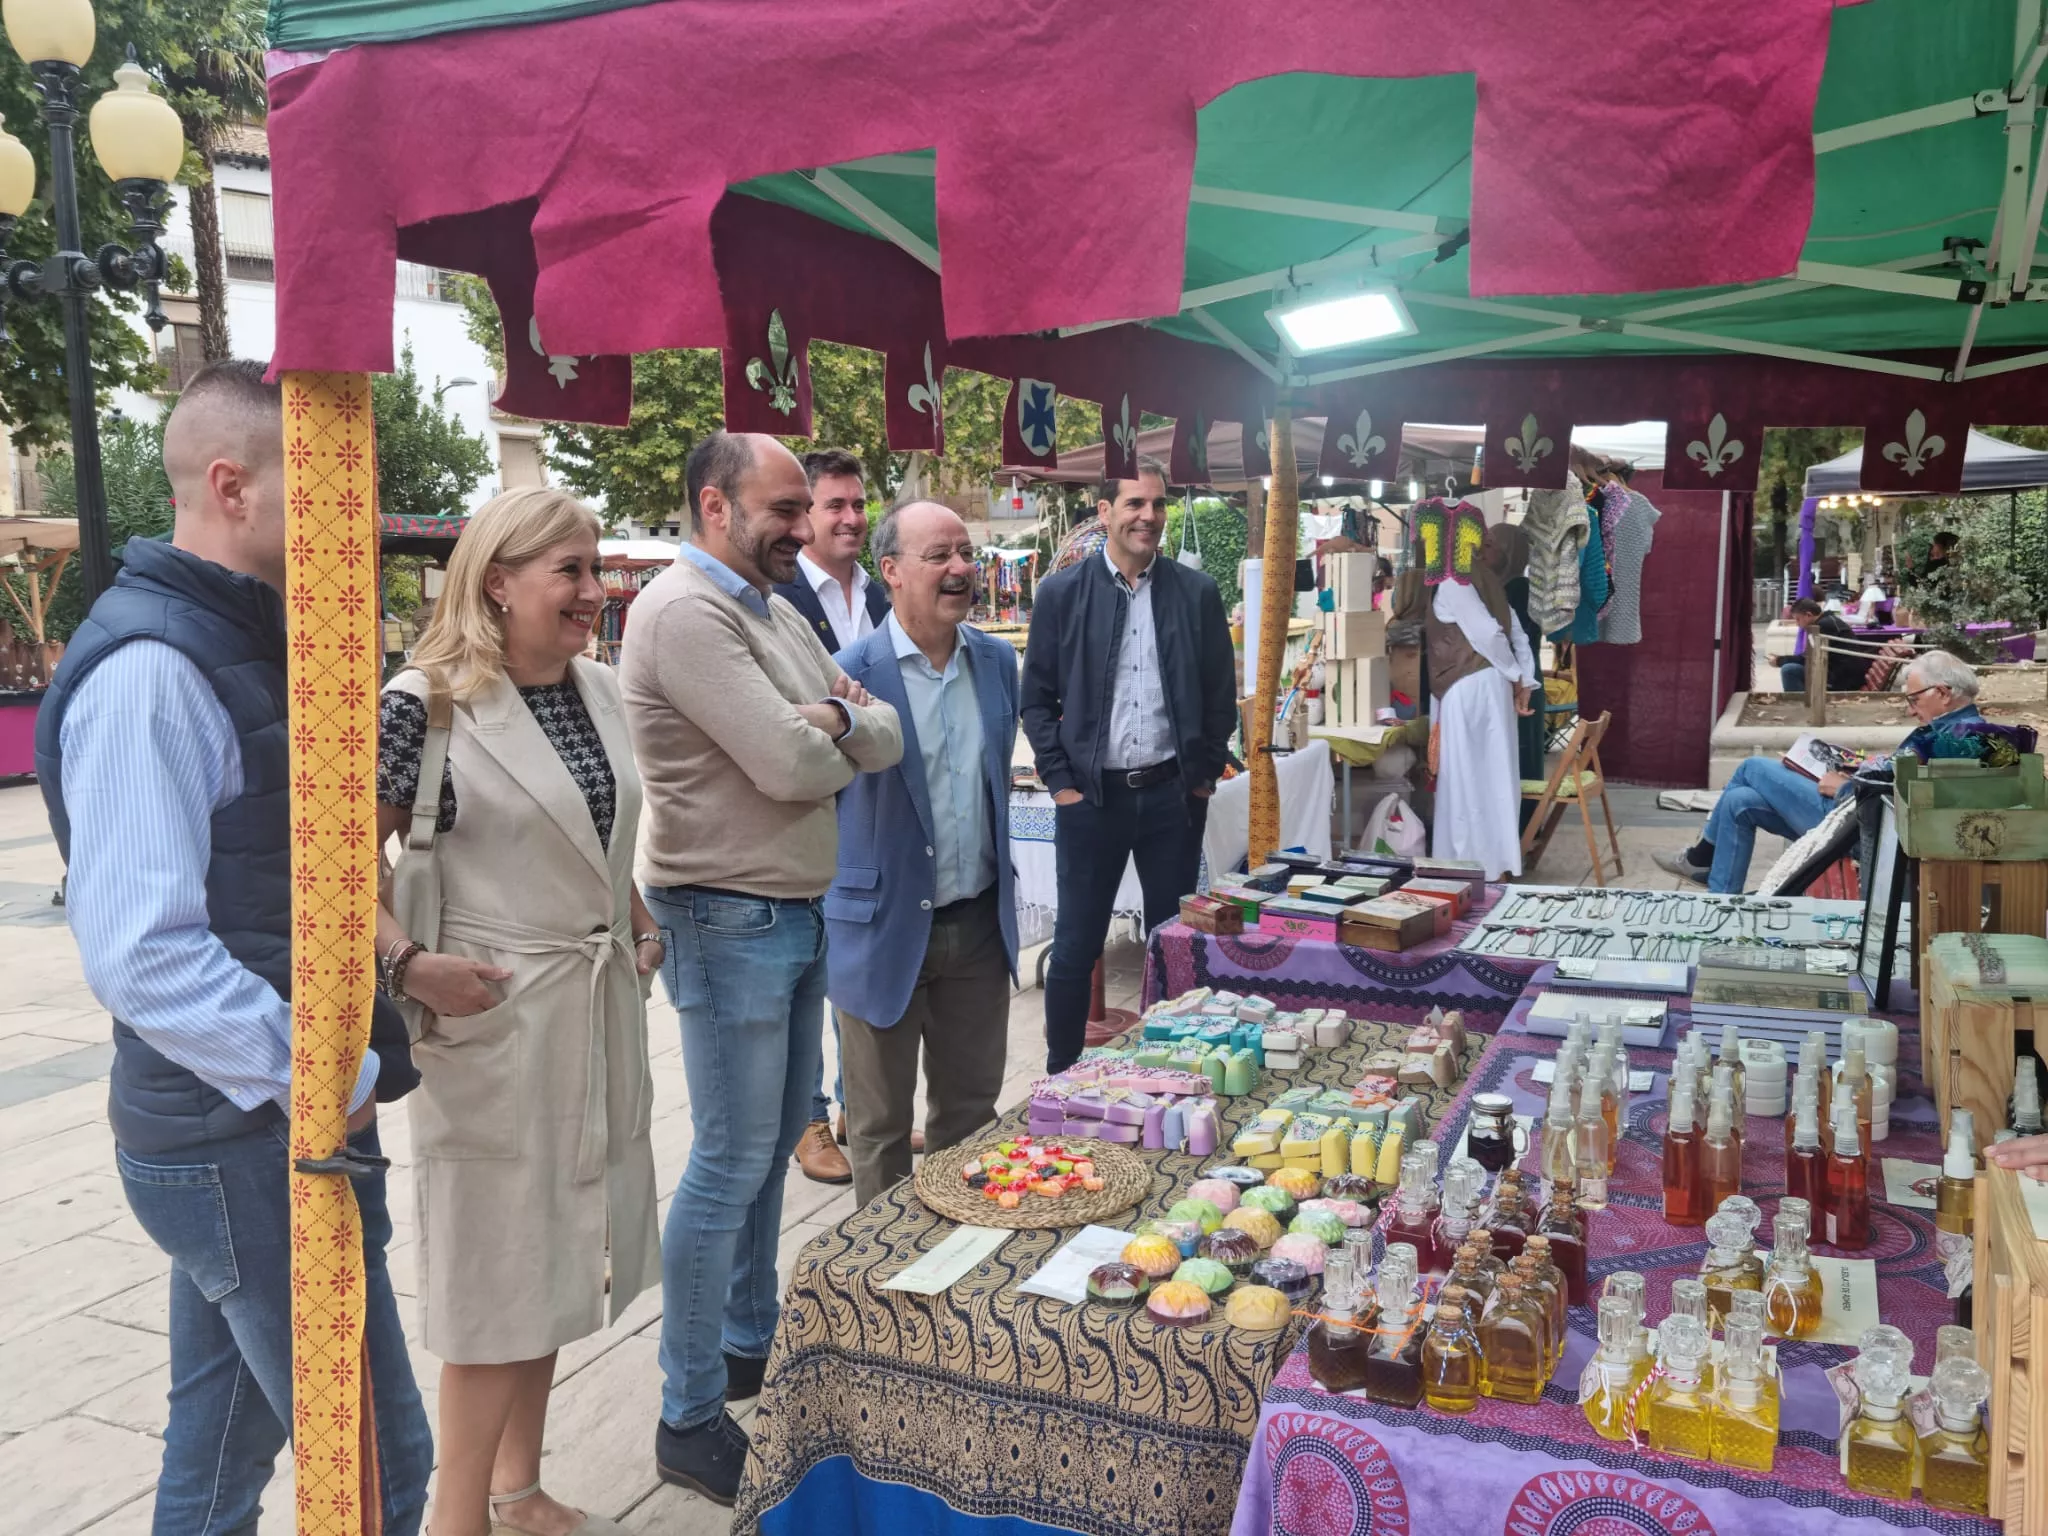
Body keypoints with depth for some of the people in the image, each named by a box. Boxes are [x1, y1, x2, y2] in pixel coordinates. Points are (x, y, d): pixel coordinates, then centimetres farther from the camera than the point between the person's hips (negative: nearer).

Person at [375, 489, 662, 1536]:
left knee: (556, 1258, 18)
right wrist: (410, 963, -23)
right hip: (494, 1019, -7)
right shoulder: (426, 703, -15)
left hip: (599, 1012, 8)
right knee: (497, 1278, 2)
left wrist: (643, 923, 10)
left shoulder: (599, 689, 6)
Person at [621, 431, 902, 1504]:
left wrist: (827, 720, -12)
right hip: (728, 920, -9)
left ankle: (751, 1343, 35)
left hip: (796, 912, 9)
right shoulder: (685, 610, -17)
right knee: (731, 1164, -2)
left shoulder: (777, 612, 14)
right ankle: (690, 1421, 12)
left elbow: (882, 741, 9)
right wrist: (831, 733, -3)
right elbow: (790, 764, -24)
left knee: (776, 1143, 18)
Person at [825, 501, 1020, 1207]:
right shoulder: (850, 673, -14)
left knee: (971, 1110, 18)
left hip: (979, 927, 5)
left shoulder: (997, 659, 4)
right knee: (882, 1125, 12)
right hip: (885, 929, -5)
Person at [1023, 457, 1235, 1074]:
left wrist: (1205, 775, 3)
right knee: (1076, 946, 5)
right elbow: (1037, 697, 2)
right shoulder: (1061, 592, -1)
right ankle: (1061, 1078, 20)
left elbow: (1221, 694, 7)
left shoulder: (1197, 593, 2)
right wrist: (1060, 781, -4)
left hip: (1173, 793, 2)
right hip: (1090, 794, -1)